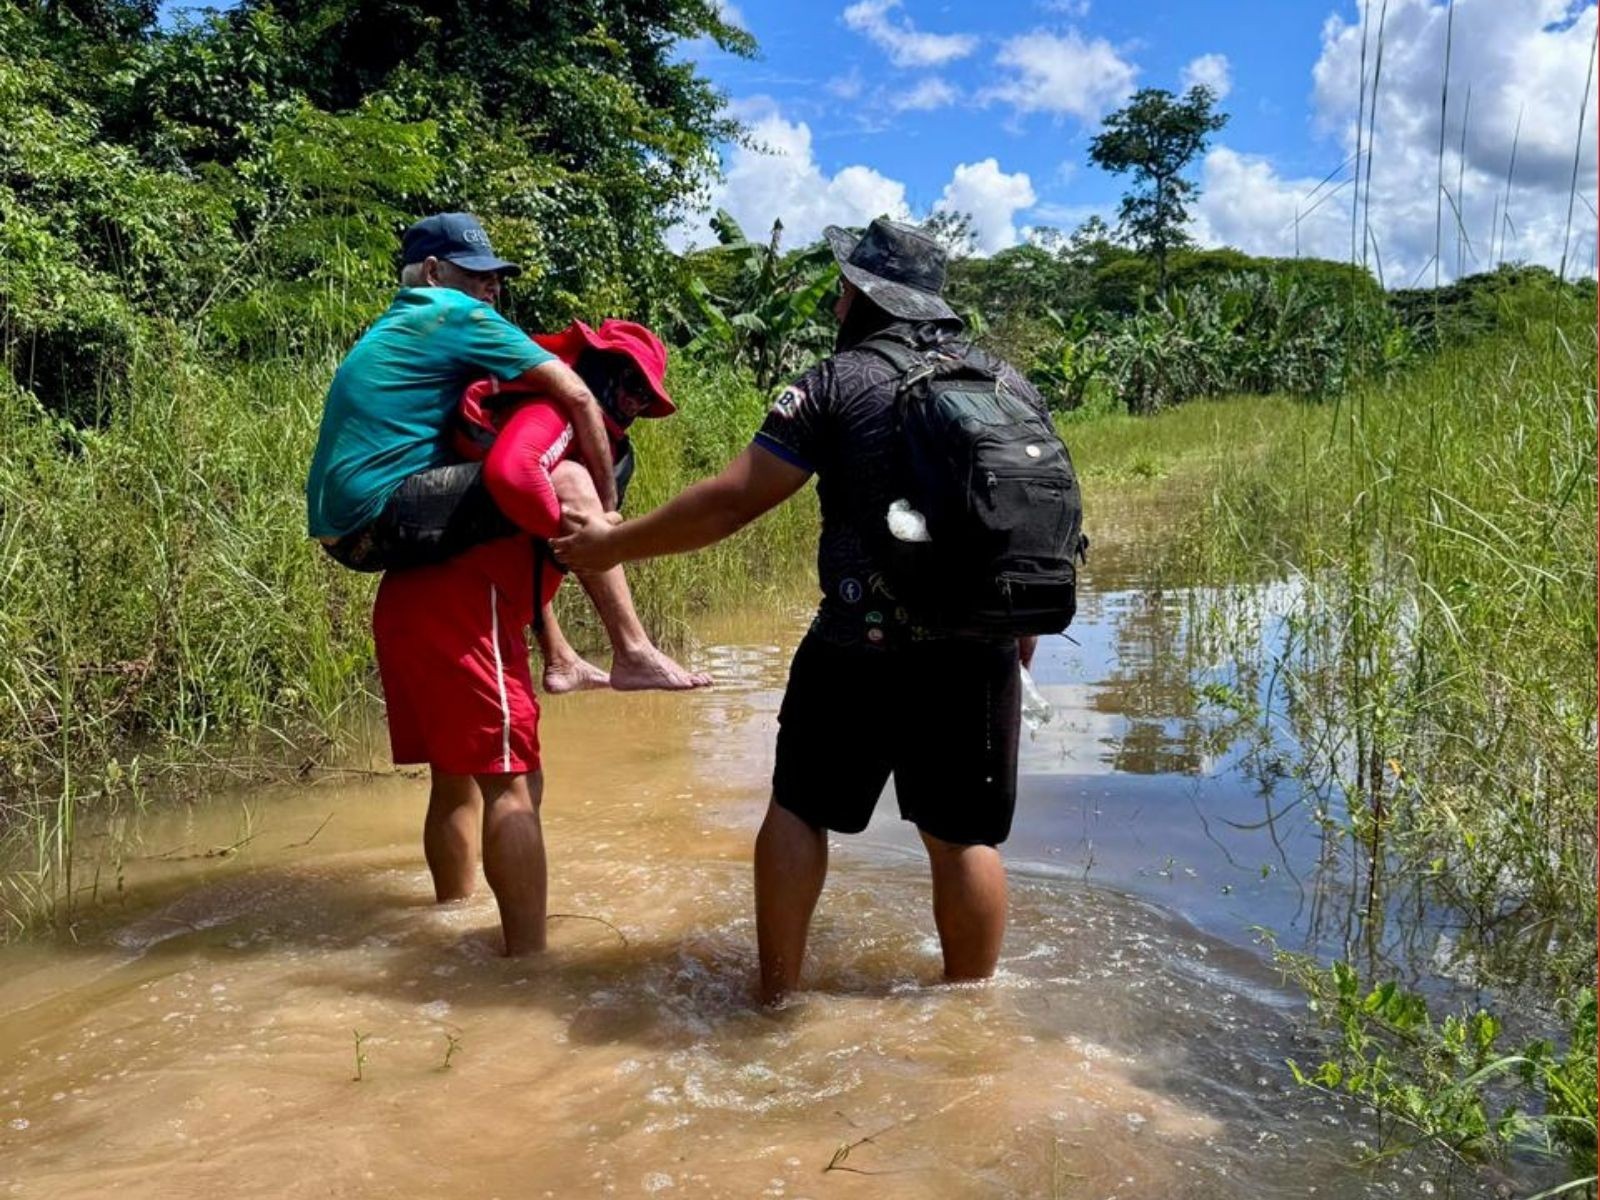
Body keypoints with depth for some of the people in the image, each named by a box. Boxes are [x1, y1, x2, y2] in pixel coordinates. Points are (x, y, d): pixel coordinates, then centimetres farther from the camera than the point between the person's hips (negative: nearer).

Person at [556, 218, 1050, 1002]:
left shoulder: (839, 383, -3)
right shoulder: (1013, 387, 11)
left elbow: (730, 502, -7)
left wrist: (615, 543, 4)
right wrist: (1016, 640, 25)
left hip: (861, 644, -3)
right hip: (981, 653, 4)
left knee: (799, 807, 14)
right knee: (963, 837, 12)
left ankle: (776, 996, 21)